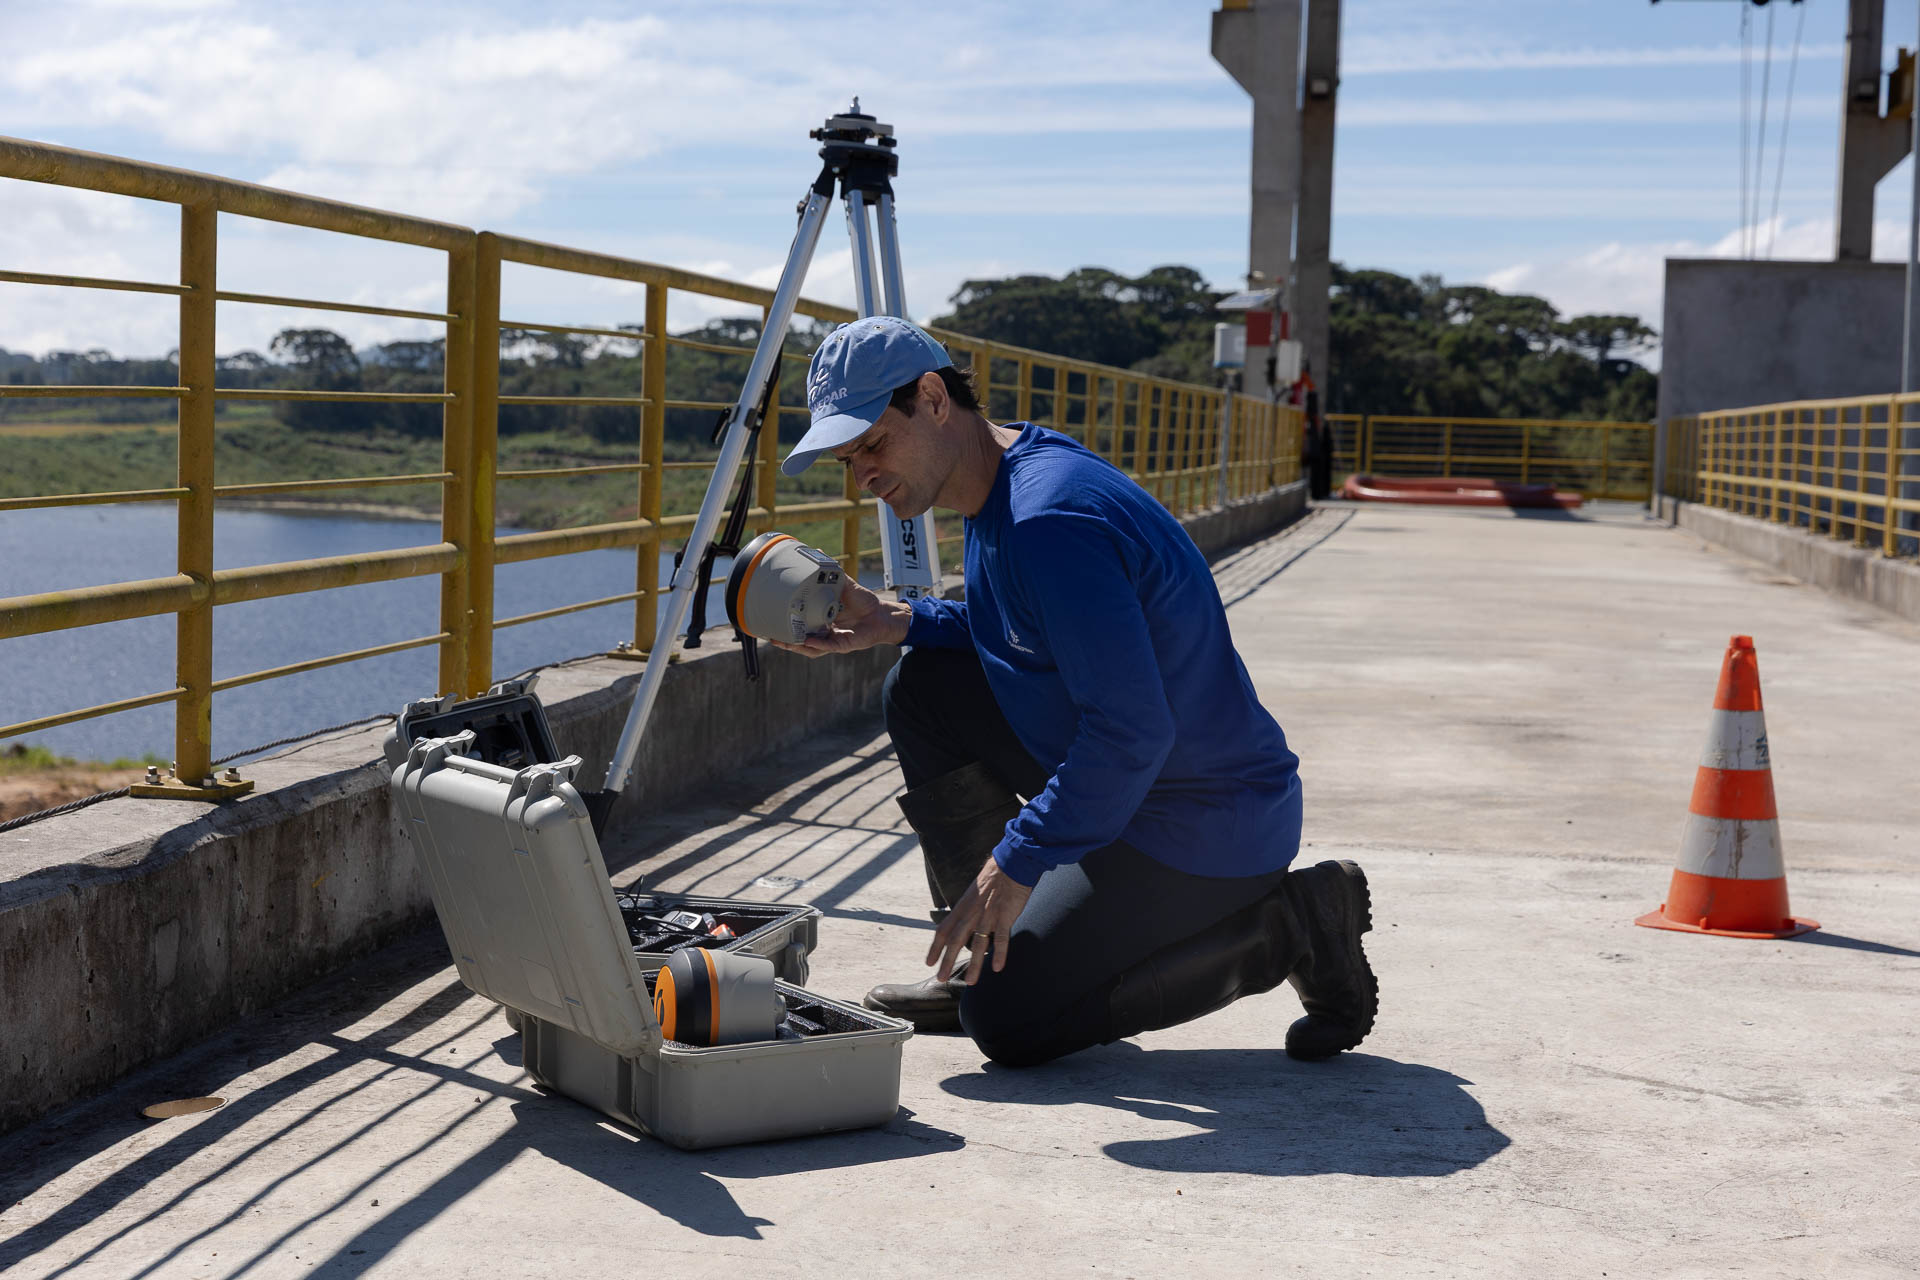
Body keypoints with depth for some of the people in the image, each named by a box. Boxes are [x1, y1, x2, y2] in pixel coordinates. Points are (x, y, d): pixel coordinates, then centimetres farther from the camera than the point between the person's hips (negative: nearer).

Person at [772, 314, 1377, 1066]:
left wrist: (1018, 861, -25)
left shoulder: (1049, 519, -27)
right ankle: (993, 953, 14)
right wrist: (900, 623, 8)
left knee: (1006, 1021, -9)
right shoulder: (999, 483, 5)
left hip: (1210, 828, -10)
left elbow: (1132, 732, -31)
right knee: (923, 686, 9)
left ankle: (1286, 930, -3)